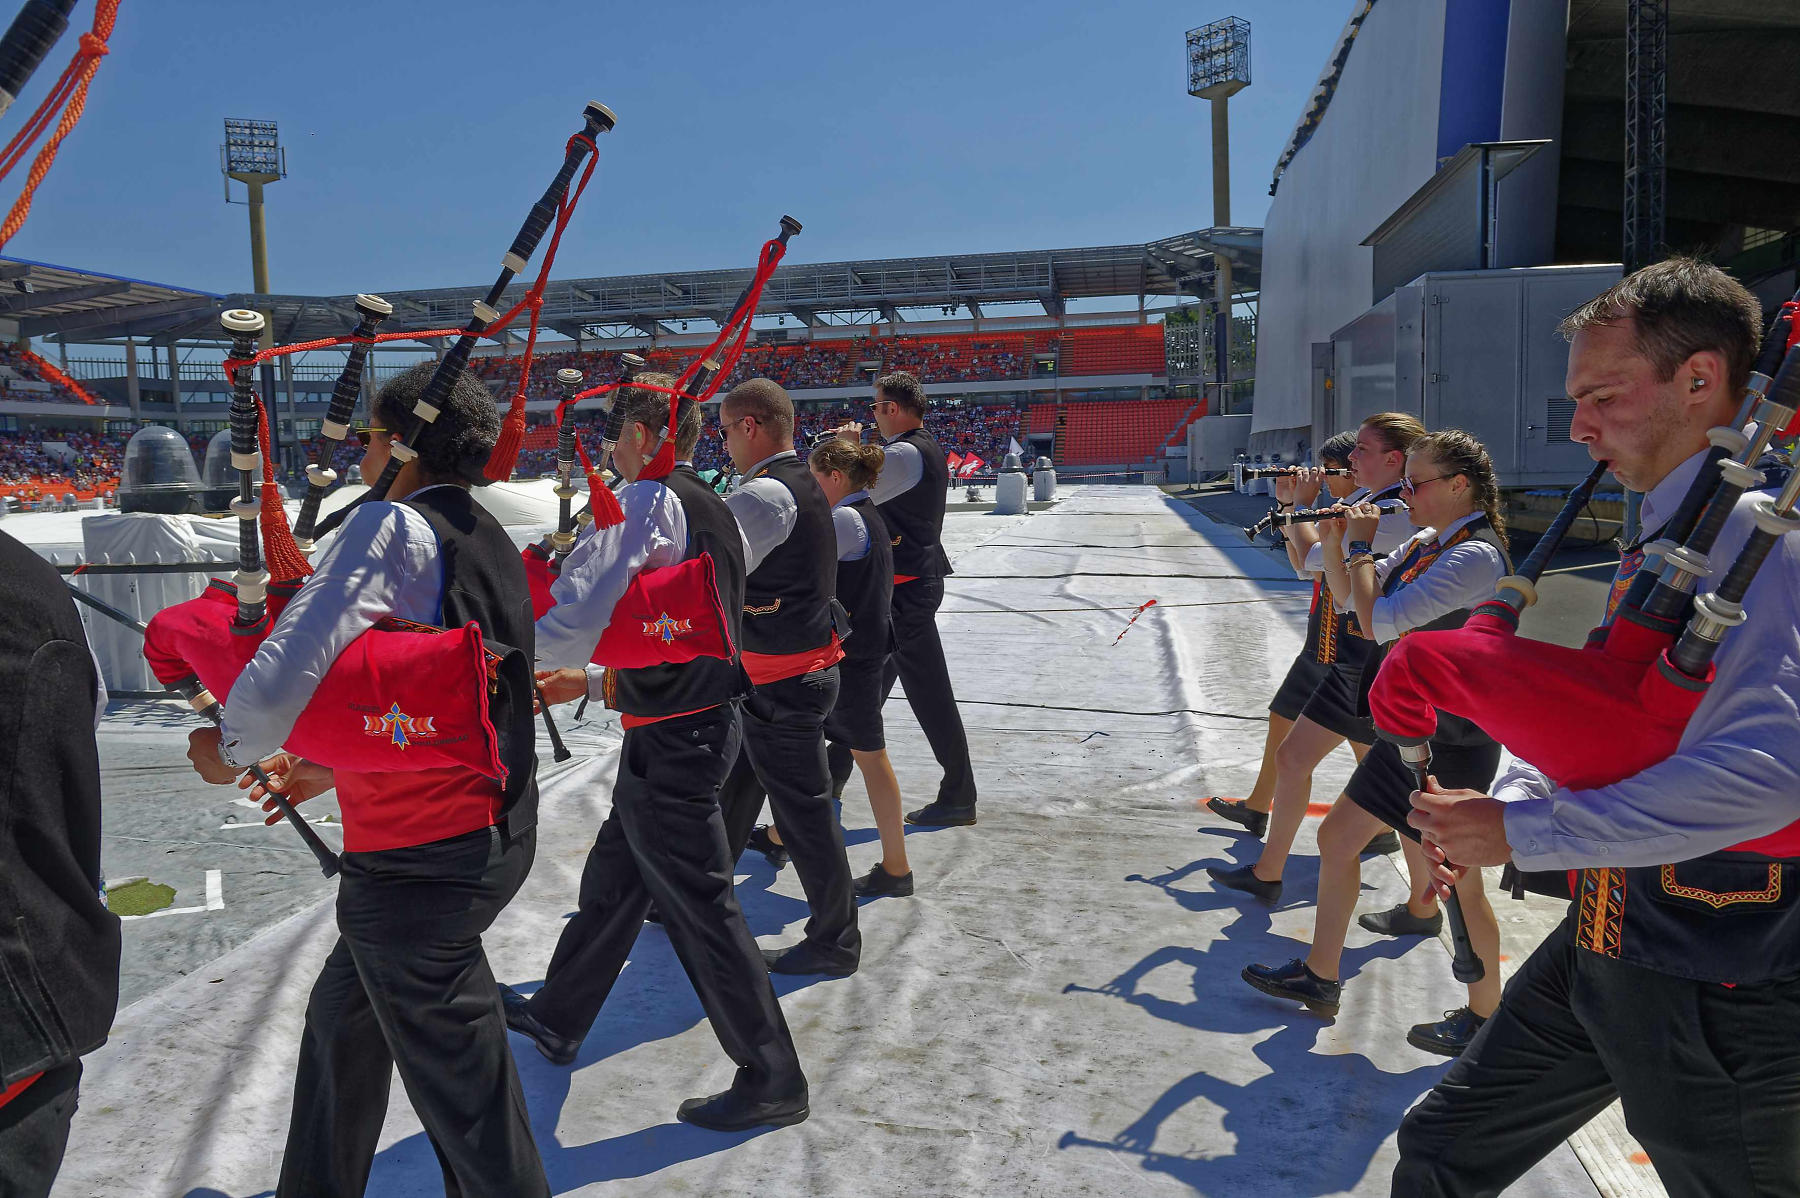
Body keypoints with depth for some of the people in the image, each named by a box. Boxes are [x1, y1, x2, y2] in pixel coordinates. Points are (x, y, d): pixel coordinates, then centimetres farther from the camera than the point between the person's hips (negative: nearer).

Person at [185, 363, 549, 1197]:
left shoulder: (395, 525, -17)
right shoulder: (491, 543, 11)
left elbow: (281, 678, -27)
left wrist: (230, 750, -7)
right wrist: (333, 769, 20)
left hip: (418, 861, -9)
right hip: (494, 834, 9)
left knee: (461, 1090, 6)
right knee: (342, 1021, 28)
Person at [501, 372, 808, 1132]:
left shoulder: (644, 500, -15)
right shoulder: (712, 507, 13)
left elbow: (578, 615, -27)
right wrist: (591, 682, 21)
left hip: (667, 741, -9)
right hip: (705, 718, 9)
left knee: (700, 905, 1)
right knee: (611, 879, 22)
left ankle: (771, 1078, 13)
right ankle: (557, 1019, 42)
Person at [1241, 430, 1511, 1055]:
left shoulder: (1476, 555, -20)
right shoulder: (1426, 544, 9)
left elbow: (1378, 621, -26)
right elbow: (1347, 594, 15)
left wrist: (1361, 545, -14)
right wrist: (1334, 543, -2)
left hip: (1451, 744, -10)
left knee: (1459, 885, 3)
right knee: (1337, 835, 14)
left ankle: (1484, 1016, 23)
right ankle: (1320, 976, 28)